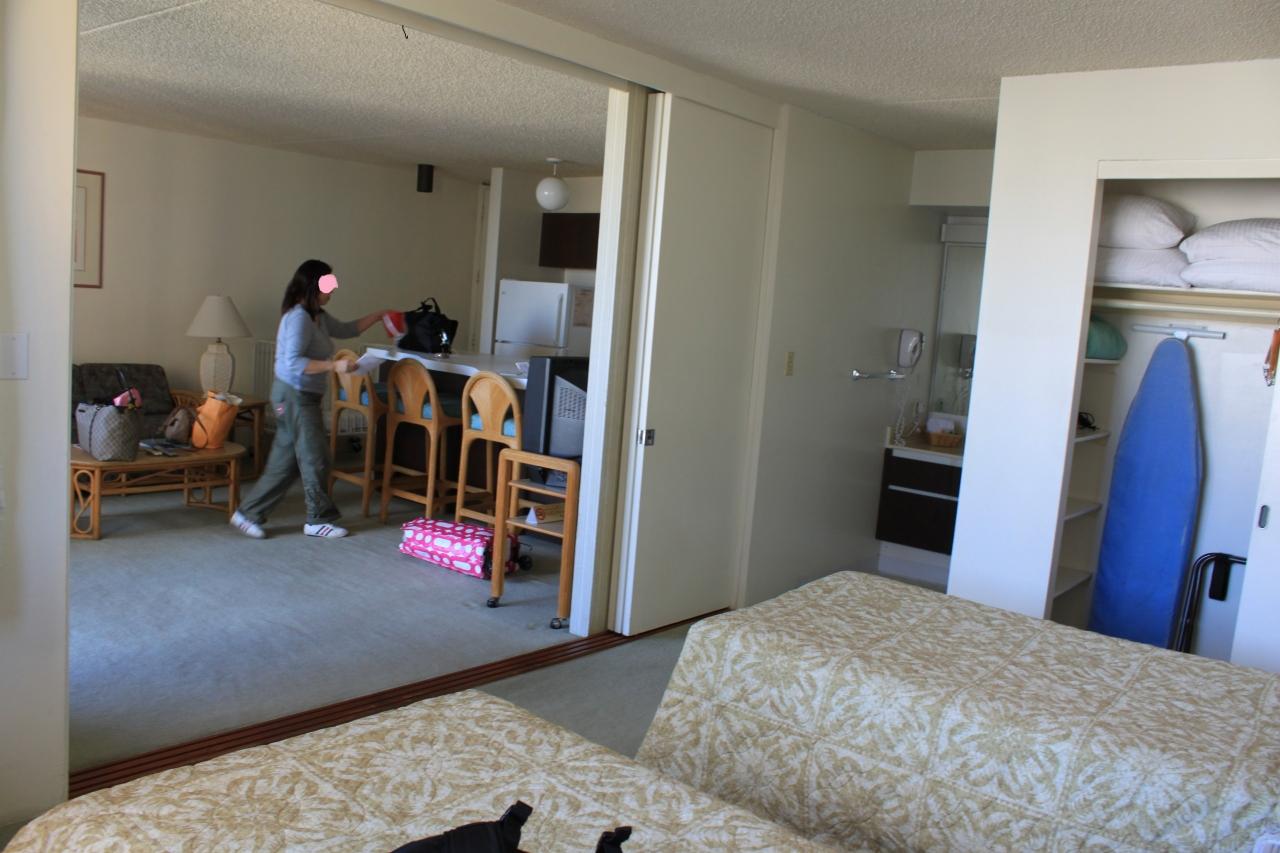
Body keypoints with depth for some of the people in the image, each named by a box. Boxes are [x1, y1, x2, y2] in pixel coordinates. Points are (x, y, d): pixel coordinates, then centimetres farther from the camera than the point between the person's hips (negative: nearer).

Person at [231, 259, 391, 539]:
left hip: (302, 397, 10)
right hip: (295, 397, -10)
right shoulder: (298, 317, -18)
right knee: (316, 459, 0)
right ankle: (318, 520, 13)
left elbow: (346, 329, 27)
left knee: (285, 462, 12)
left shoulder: (318, 317, 11)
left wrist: (377, 316, 25)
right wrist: (334, 365, -27)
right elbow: (292, 362, -25)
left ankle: (248, 514, 18)